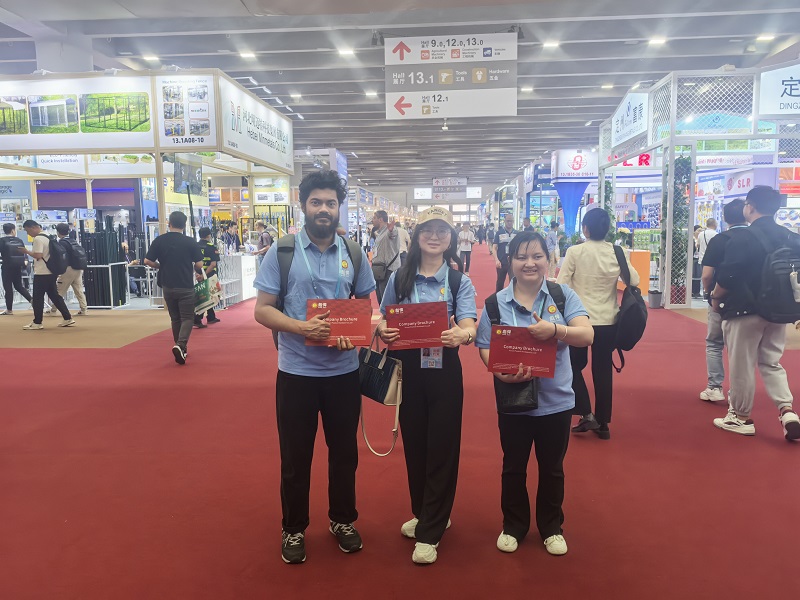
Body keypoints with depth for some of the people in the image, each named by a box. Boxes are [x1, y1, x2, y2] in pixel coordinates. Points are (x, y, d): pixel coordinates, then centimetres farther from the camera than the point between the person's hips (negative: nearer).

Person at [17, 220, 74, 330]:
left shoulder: (38, 239, -14)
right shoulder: (48, 236, 14)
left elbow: (38, 255, -20)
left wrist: (26, 251, -8)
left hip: (41, 273, -9)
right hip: (51, 272, 9)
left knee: (38, 298, 0)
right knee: (54, 296, 11)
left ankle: (37, 323, 5)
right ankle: (67, 318, 9)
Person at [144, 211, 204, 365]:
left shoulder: (159, 241, -1)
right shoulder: (190, 242, -7)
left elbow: (148, 261, -2)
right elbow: (199, 264, -8)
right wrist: (199, 273, 13)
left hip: (167, 286, 3)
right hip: (185, 286, -3)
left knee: (175, 318, 18)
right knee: (187, 318, 3)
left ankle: (180, 347, 26)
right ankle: (180, 345, -19)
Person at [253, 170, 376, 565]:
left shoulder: (353, 252, 2)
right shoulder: (281, 251, -6)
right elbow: (262, 310, -7)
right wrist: (302, 328, -23)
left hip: (344, 370, 3)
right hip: (297, 371, -2)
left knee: (344, 450, 16)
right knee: (295, 455, 11)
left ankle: (343, 519, 38)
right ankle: (293, 528, 32)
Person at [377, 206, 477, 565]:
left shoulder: (460, 281, -3)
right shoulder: (399, 278, 3)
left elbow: (468, 325, -17)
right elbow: (383, 318, 7)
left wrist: (462, 335, -40)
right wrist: (383, 331, -16)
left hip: (444, 370, -2)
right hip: (408, 370, 3)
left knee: (441, 447, 4)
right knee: (413, 443, 14)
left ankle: (429, 532, 18)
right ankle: (424, 513, 37)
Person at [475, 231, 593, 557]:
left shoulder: (564, 295, -6)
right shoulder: (496, 302, -5)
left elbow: (586, 336, -15)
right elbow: (485, 348, -4)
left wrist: (554, 329, -33)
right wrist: (502, 373, -23)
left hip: (556, 400, 0)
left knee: (552, 469, 17)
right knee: (513, 468, 16)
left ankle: (552, 528, 38)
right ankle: (513, 527, 37)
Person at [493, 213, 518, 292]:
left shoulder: (517, 234, 4)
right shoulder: (499, 233, -1)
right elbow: (494, 247, -4)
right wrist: (496, 260, -17)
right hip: (502, 263, -1)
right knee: (500, 282, 9)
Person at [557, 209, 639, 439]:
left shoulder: (575, 252, -10)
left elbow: (561, 285, -11)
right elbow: (634, 281, 3)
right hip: (608, 320, 3)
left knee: (574, 367, 14)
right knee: (603, 371, 10)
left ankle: (587, 415, 7)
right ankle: (603, 423, 17)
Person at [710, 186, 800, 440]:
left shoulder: (743, 238, -14)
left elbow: (727, 277, -15)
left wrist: (715, 297, 3)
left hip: (744, 310, -6)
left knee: (741, 365, 4)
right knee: (771, 362, 16)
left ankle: (741, 417, 14)